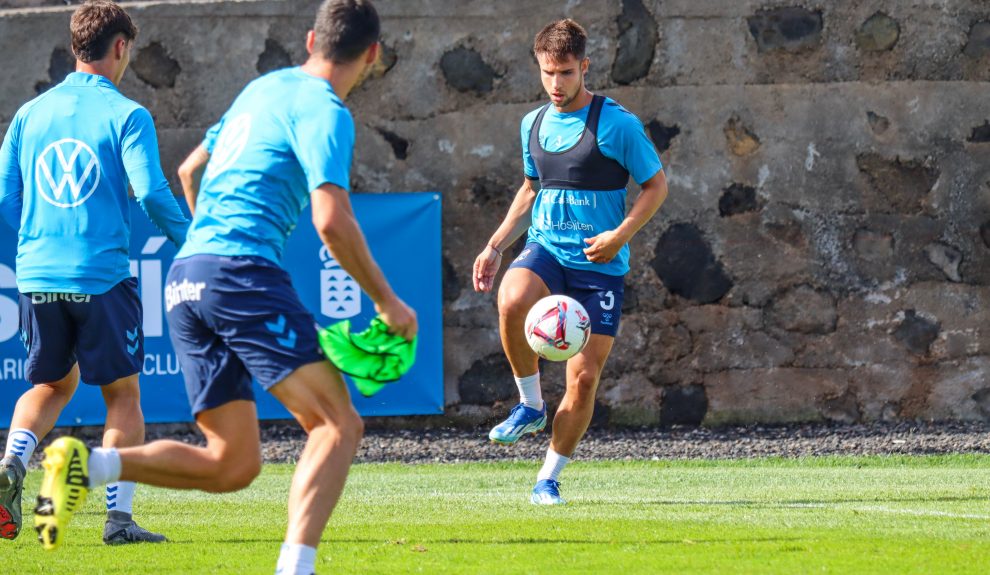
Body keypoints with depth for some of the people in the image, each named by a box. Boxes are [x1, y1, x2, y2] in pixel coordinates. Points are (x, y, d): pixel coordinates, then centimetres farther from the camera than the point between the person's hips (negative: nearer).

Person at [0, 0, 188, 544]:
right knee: (122, 393, 6)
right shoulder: (125, 115, -5)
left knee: (51, 383, 22)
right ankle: (118, 516, -3)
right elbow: (151, 194, -13)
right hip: (102, 275, -5)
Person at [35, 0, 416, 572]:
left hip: (185, 279, 8)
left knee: (233, 465, 9)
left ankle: (88, 464, -7)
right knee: (338, 423, -11)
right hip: (244, 272, -8)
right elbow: (332, 221, -14)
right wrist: (386, 301, -5)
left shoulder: (263, 90, 22)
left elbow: (190, 171, 34)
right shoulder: (324, 111, -4)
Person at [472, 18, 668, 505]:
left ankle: (548, 479, 13)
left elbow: (656, 185, -1)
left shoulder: (616, 123, -7)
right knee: (512, 300, -33)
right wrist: (496, 245, 15)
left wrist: (621, 235, -16)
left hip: (599, 264, -3)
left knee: (583, 378, -5)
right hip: (546, 249, 3)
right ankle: (530, 404, -11)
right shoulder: (533, 124, 10)